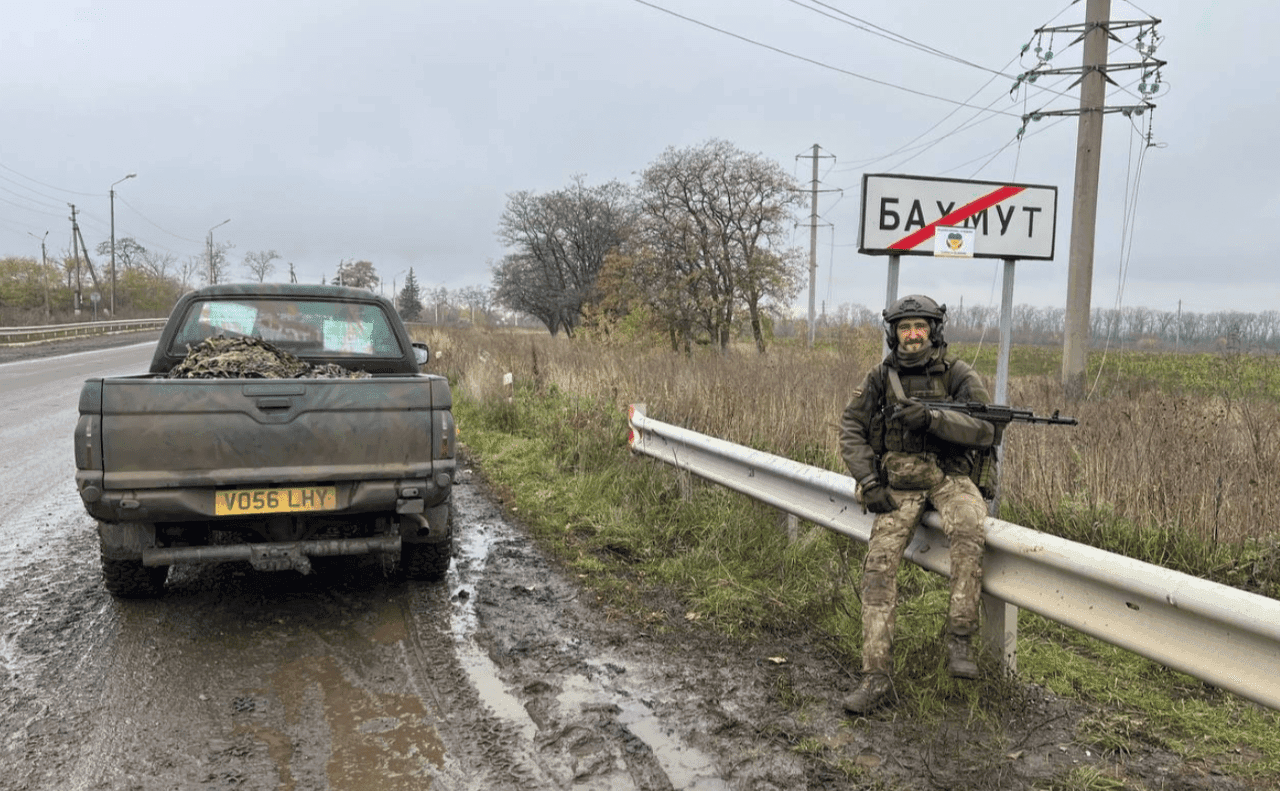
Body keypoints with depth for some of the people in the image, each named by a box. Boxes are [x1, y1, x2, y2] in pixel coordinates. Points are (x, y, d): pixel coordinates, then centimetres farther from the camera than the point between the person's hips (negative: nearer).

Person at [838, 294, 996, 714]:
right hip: (899, 485, 2)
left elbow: (986, 429, -12)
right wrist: (869, 482, -7)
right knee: (879, 562, -18)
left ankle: (959, 639, -21)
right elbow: (851, 430, 6)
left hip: (950, 479, -1)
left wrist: (931, 417, -26)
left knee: (969, 530, -34)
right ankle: (877, 676, -15)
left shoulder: (959, 374, -1)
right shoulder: (880, 377, 6)